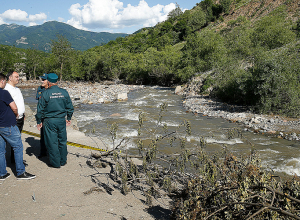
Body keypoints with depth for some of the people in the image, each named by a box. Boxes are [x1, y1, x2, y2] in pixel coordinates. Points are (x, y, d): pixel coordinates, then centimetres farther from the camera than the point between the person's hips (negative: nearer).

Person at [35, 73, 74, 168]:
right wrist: (69, 118, 20)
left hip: (50, 121, -3)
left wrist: (39, 121, 6)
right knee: (62, 141, 14)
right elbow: (70, 107, 8)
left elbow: (40, 109, -5)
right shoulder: (64, 92, 1)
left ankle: (55, 163, 14)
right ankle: (63, 161, 25)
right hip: (62, 120, 4)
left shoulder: (45, 93, -9)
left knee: (52, 142, 6)